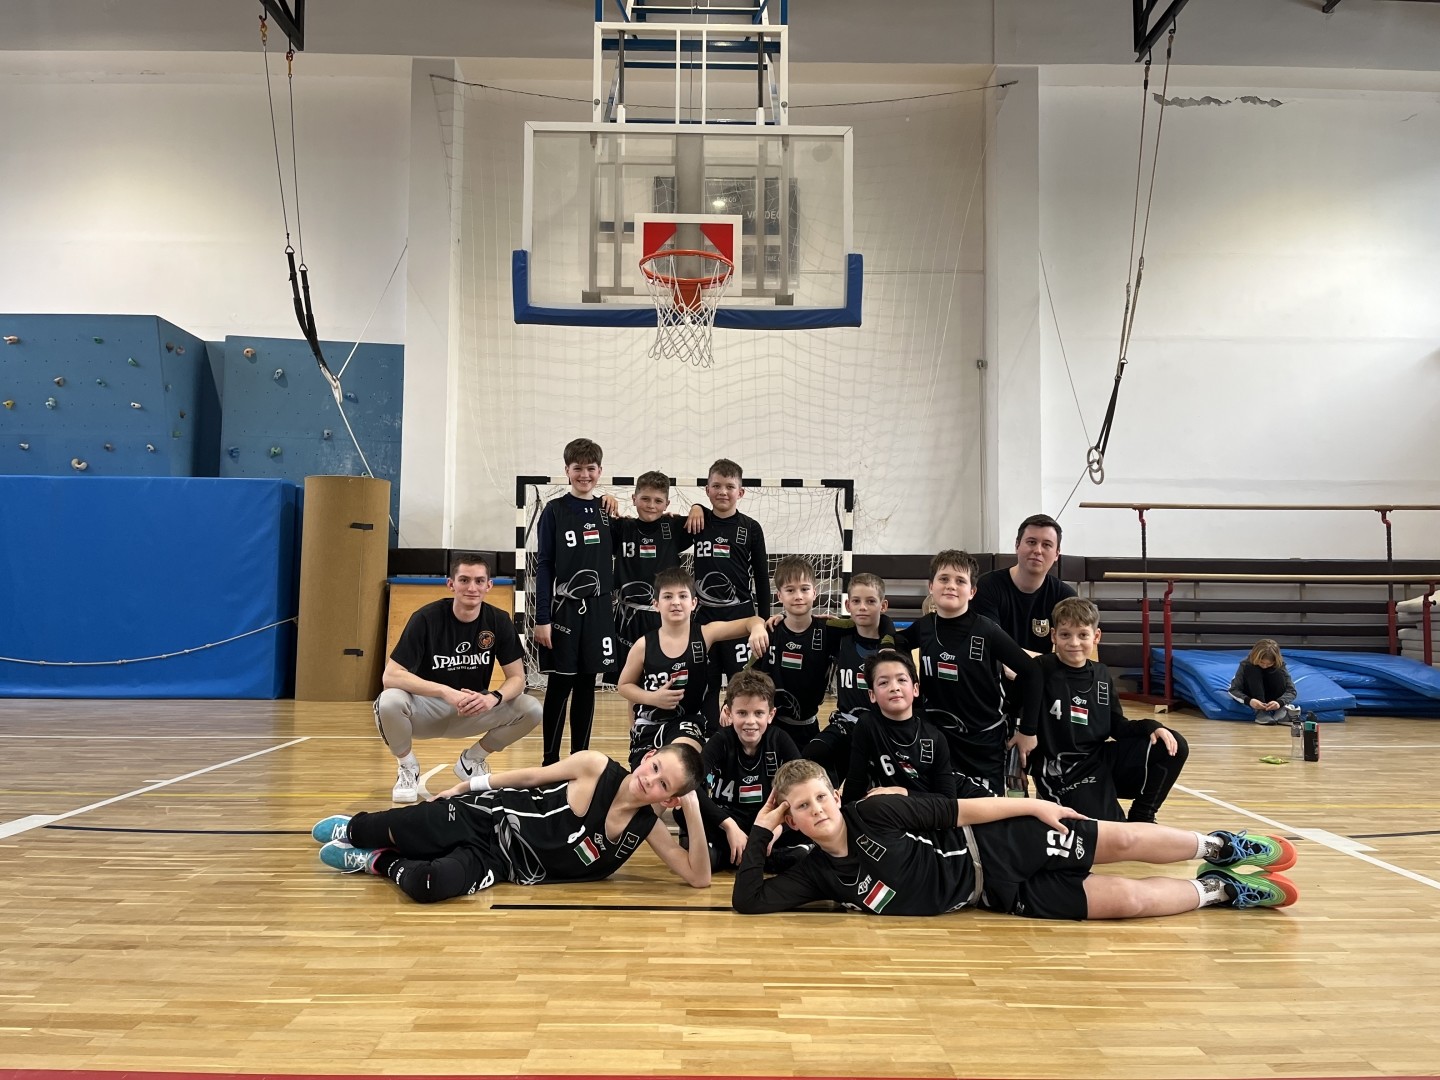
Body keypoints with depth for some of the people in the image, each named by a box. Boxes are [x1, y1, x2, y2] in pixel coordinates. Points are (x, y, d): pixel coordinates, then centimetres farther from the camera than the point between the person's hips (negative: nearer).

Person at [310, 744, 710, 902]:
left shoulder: (646, 828, -11)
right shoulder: (595, 766, -16)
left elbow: (699, 878, -15)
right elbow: (533, 776, -3)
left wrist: (694, 814, -29)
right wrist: (462, 787, 5)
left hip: (497, 861, 1)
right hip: (488, 816, 0)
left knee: (428, 884, -26)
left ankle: (377, 861, 9)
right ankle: (351, 828, 28)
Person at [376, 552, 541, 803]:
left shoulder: (499, 621, -9)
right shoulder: (426, 618, -19)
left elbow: (517, 678, -7)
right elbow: (390, 676, -25)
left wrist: (493, 697, -30)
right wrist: (446, 692, -36)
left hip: (473, 711, 3)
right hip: (426, 710, -3)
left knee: (532, 709, -18)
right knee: (390, 702, -35)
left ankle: (472, 760, 8)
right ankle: (407, 766, -2)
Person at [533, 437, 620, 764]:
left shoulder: (606, 511, 8)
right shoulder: (554, 511, -3)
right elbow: (543, 566, -5)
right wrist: (542, 618, -10)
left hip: (597, 609, 4)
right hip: (563, 609, -4)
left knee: (586, 685, 9)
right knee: (560, 685, 1)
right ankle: (550, 761, 12)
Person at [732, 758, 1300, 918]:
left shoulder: (873, 812, -16)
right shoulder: (817, 874, -9)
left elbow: (957, 810, -10)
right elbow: (748, 901, -15)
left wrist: (1034, 806, -10)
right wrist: (760, 830, -22)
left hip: (994, 847, -1)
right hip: (997, 894, 1)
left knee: (1121, 841, -8)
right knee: (1124, 899, -6)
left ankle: (1218, 847, 20)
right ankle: (1219, 889, 18)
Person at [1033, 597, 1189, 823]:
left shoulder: (1101, 675, 8)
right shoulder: (1041, 670, -11)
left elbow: (1117, 726, 9)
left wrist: (1151, 727, -4)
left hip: (1100, 759, 7)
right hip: (1061, 771, -7)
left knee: (1174, 747, -3)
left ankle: (1140, 820, 13)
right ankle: (1054, 803, 8)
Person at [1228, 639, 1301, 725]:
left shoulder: (1279, 665, -16)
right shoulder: (1246, 665, -20)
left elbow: (1291, 690, -20)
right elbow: (1233, 689, -24)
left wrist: (1280, 702, -42)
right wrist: (1248, 701, -45)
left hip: (1271, 699, 1)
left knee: (1277, 672, -25)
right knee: (1253, 670, -30)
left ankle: (1281, 710, -29)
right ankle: (1260, 712, -40)